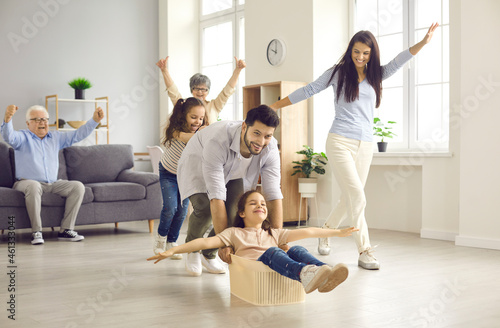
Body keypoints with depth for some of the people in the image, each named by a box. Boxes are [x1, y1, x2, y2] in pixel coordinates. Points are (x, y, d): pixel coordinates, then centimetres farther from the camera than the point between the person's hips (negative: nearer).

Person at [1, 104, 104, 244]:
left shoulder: (56, 137, 19)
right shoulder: (22, 137, 3)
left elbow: (78, 134, 16)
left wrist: (94, 120, 3)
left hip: (53, 184, 5)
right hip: (27, 182, -5)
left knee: (78, 186, -17)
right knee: (33, 186, -40)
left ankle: (66, 230, -18)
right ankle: (36, 231, -31)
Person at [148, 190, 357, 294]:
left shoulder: (274, 234, 32)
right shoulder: (235, 234, 22)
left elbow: (307, 232, 27)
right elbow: (205, 242, 9)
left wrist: (338, 232, 25)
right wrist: (173, 250, -3)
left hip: (279, 271, 4)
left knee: (297, 250, -22)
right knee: (272, 252, -32)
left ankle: (324, 277, -52)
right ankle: (305, 274, -64)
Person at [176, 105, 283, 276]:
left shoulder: (270, 148, -29)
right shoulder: (217, 141, -44)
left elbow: (274, 195, -29)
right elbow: (217, 197, -46)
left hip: (232, 173, 4)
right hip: (197, 166, -4)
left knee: (236, 212, -20)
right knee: (205, 208, -30)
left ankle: (209, 255, 8)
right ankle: (192, 251, 3)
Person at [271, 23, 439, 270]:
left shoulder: (375, 76, 13)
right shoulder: (338, 73, 4)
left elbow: (398, 61, 4)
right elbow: (308, 90, 7)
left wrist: (424, 42, -11)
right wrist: (275, 105, 8)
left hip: (365, 146, 5)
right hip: (340, 141, -4)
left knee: (349, 199, 8)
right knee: (357, 196, -13)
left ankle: (325, 232, 33)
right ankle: (364, 251, -8)